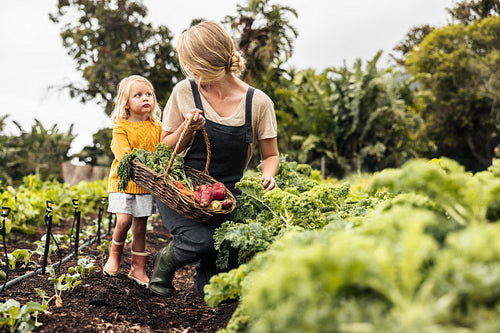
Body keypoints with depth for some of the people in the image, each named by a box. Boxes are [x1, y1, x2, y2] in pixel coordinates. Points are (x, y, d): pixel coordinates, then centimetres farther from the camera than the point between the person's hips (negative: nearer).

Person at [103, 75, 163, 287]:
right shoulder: (121, 127, -5)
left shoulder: (157, 127, 7)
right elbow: (124, 154, -15)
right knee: (124, 221, -13)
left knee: (140, 226, 6)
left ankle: (138, 268, 17)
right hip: (124, 181, -3)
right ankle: (115, 253, 17)